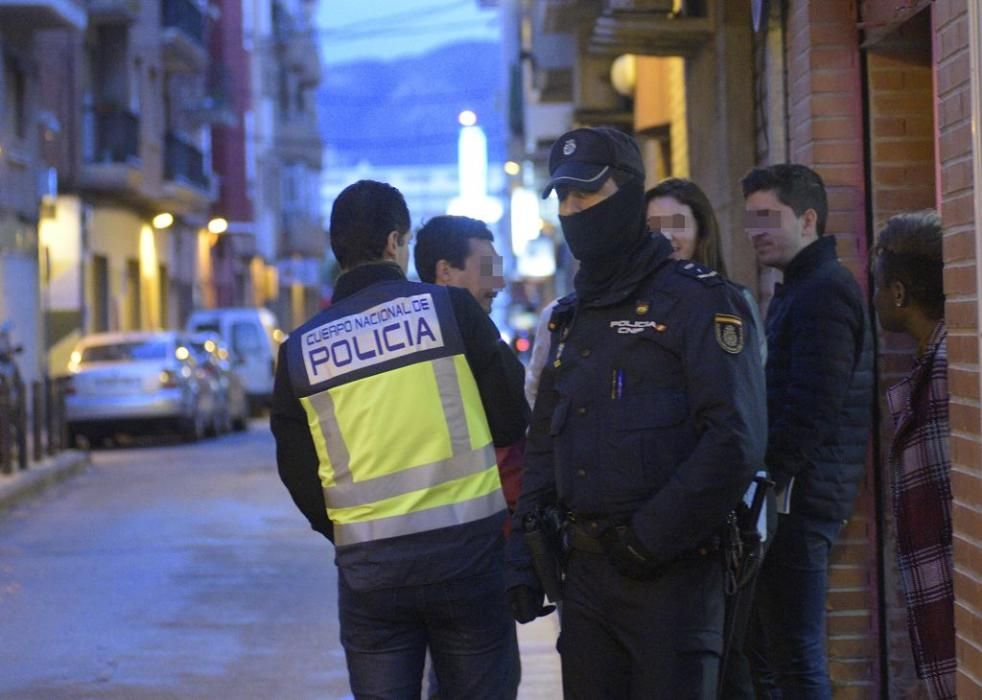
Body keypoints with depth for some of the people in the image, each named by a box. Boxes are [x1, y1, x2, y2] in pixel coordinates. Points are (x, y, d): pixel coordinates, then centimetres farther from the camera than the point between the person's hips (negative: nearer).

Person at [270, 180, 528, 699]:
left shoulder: (300, 348, 4)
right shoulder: (451, 307, -3)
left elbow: (297, 474, 8)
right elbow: (511, 421, 1)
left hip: (367, 563, 2)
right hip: (466, 545, -1)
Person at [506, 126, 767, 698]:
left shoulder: (698, 299, -6)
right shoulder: (570, 318, 18)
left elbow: (736, 441, -16)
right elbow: (543, 445, 22)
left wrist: (652, 538, -17)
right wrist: (524, 557, 13)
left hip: (673, 571, -7)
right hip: (587, 569, 7)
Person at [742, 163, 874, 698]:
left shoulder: (824, 293, -12)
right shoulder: (798, 289, 20)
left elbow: (810, 410, -19)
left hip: (797, 496, -10)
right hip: (789, 499, 10)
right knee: (761, 654, 13)